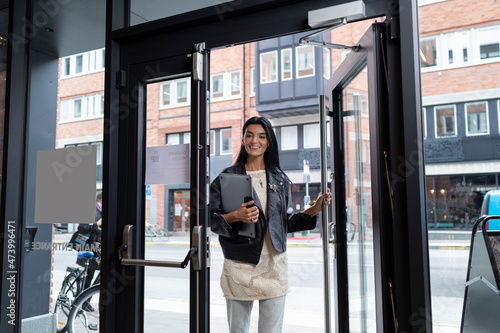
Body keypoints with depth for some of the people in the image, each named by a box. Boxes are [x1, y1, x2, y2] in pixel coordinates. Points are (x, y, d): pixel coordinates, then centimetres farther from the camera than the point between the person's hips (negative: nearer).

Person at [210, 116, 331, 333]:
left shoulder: (280, 180, 11)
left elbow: (286, 222, 14)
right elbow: (210, 219, 0)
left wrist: (315, 209, 3)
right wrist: (235, 217, -17)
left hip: (273, 266, 2)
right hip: (239, 267, -1)